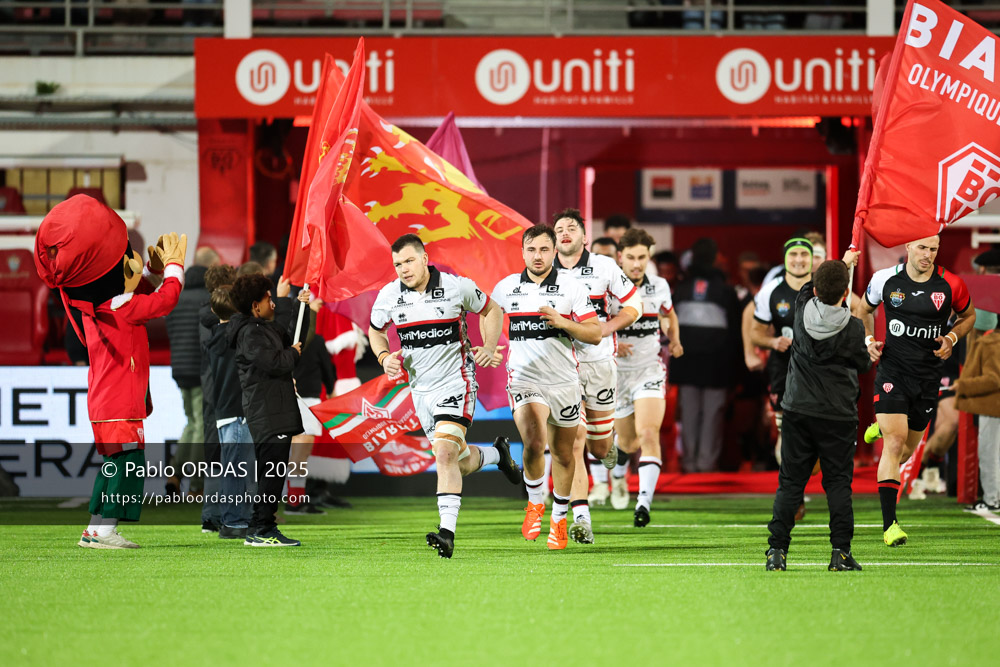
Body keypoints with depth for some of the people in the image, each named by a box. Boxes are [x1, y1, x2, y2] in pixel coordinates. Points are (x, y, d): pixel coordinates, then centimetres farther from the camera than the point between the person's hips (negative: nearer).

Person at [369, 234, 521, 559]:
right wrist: (384, 357, -4)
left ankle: (447, 532, -23)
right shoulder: (388, 295, -2)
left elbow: (490, 310, 8)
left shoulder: (457, 287, -10)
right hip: (421, 388, 5)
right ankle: (497, 454, 45)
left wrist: (489, 348, -5)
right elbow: (375, 331, 16)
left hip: (456, 382, -5)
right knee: (459, 462, 10)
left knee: (445, 453, -21)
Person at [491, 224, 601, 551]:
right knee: (534, 443, -24)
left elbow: (595, 334, -5)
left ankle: (559, 518, 31)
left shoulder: (570, 286, -3)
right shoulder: (506, 288, 1)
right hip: (524, 380, -1)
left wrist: (562, 322, -19)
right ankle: (535, 503, 1)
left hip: (564, 381, 1)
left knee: (563, 454, 11)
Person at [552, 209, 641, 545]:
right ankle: (581, 517, -15)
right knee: (573, 444, -13)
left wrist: (605, 328, -10)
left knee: (599, 448, 11)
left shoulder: (604, 267, -1)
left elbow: (634, 305, 4)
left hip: (599, 362, 0)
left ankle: (606, 442, 50)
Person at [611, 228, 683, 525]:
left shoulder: (659, 287, 0)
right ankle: (618, 473, 51)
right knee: (628, 443, 14)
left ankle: (644, 502, -27)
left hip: (650, 370, 0)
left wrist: (674, 340, 4)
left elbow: (669, 314, 22)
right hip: (616, 372, 0)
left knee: (649, 434, -22)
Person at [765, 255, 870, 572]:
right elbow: (863, 364, 4)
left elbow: (811, 288, 18)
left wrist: (842, 263, 35)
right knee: (838, 482, 4)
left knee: (790, 482, 6)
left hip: (797, 411, 2)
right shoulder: (852, 328, -12)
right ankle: (840, 551, -3)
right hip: (838, 415, -2)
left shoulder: (803, 310, -4)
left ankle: (777, 550, 0)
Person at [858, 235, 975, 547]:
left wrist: (952, 338, -5)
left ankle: (882, 428, 55)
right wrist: (869, 339, -1)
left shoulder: (950, 285, -5)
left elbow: (968, 315, 13)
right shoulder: (885, 279, -5)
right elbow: (865, 308, 15)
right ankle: (889, 524, -17)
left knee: (908, 448, 16)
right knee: (894, 443, -17)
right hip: (892, 371, -2)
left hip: (928, 376, 2)